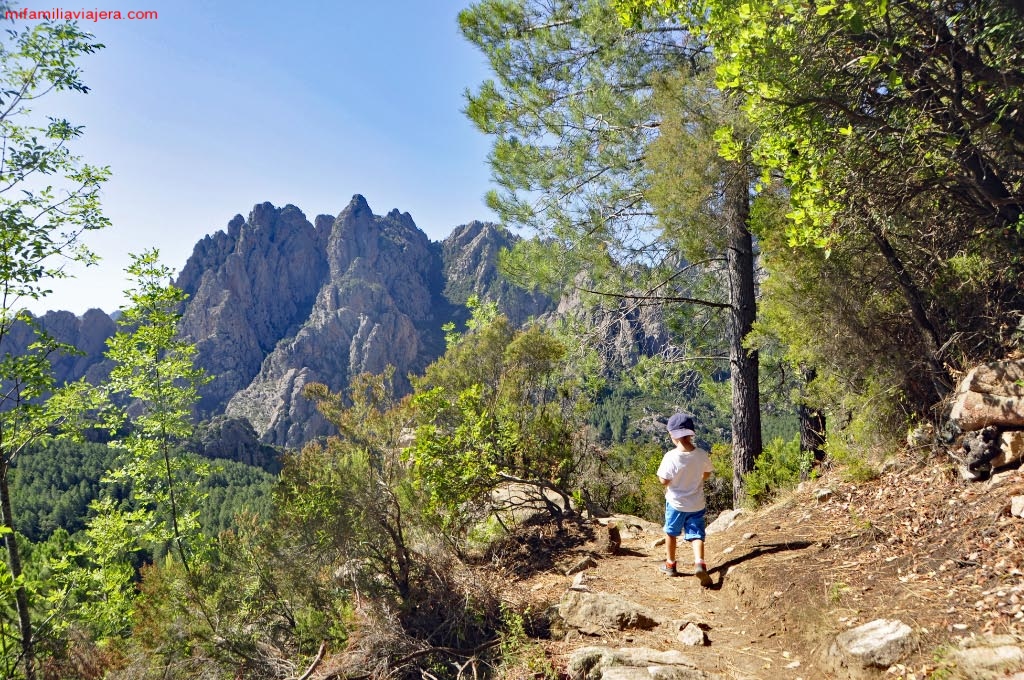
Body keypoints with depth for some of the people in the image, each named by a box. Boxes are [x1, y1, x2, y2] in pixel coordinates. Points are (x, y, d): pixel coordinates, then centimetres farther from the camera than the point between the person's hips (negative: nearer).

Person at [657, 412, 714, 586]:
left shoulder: (670, 457, -22)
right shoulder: (702, 454, -11)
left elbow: (664, 481, -16)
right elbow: (707, 474, 6)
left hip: (676, 502, -2)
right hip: (697, 503, 2)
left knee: (671, 532, 18)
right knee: (696, 535, 5)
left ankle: (670, 564, 31)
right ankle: (699, 563, -19)